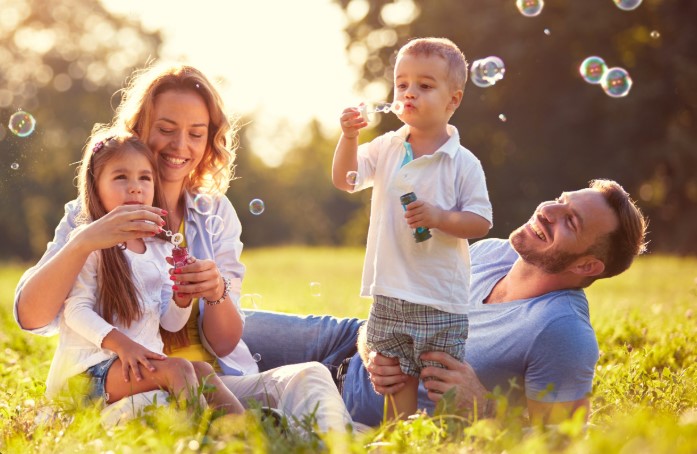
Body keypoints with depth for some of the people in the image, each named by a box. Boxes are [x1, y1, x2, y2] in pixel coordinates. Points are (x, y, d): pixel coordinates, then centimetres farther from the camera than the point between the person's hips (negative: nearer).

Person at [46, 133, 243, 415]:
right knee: (178, 369, -29)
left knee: (203, 371, -21)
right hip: (95, 365, -6)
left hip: (145, 359, 6)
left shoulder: (160, 248, 16)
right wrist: (120, 343, -26)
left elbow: (170, 323, 15)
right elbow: (76, 310, -12)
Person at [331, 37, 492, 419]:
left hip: (441, 301, -4)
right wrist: (349, 137, -8)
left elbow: (481, 222, -8)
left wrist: (439, 217, -23)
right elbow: (345, 180, 6)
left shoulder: (463, 163, -7)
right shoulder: (386, 149, 6)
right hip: (389, 294, 4)